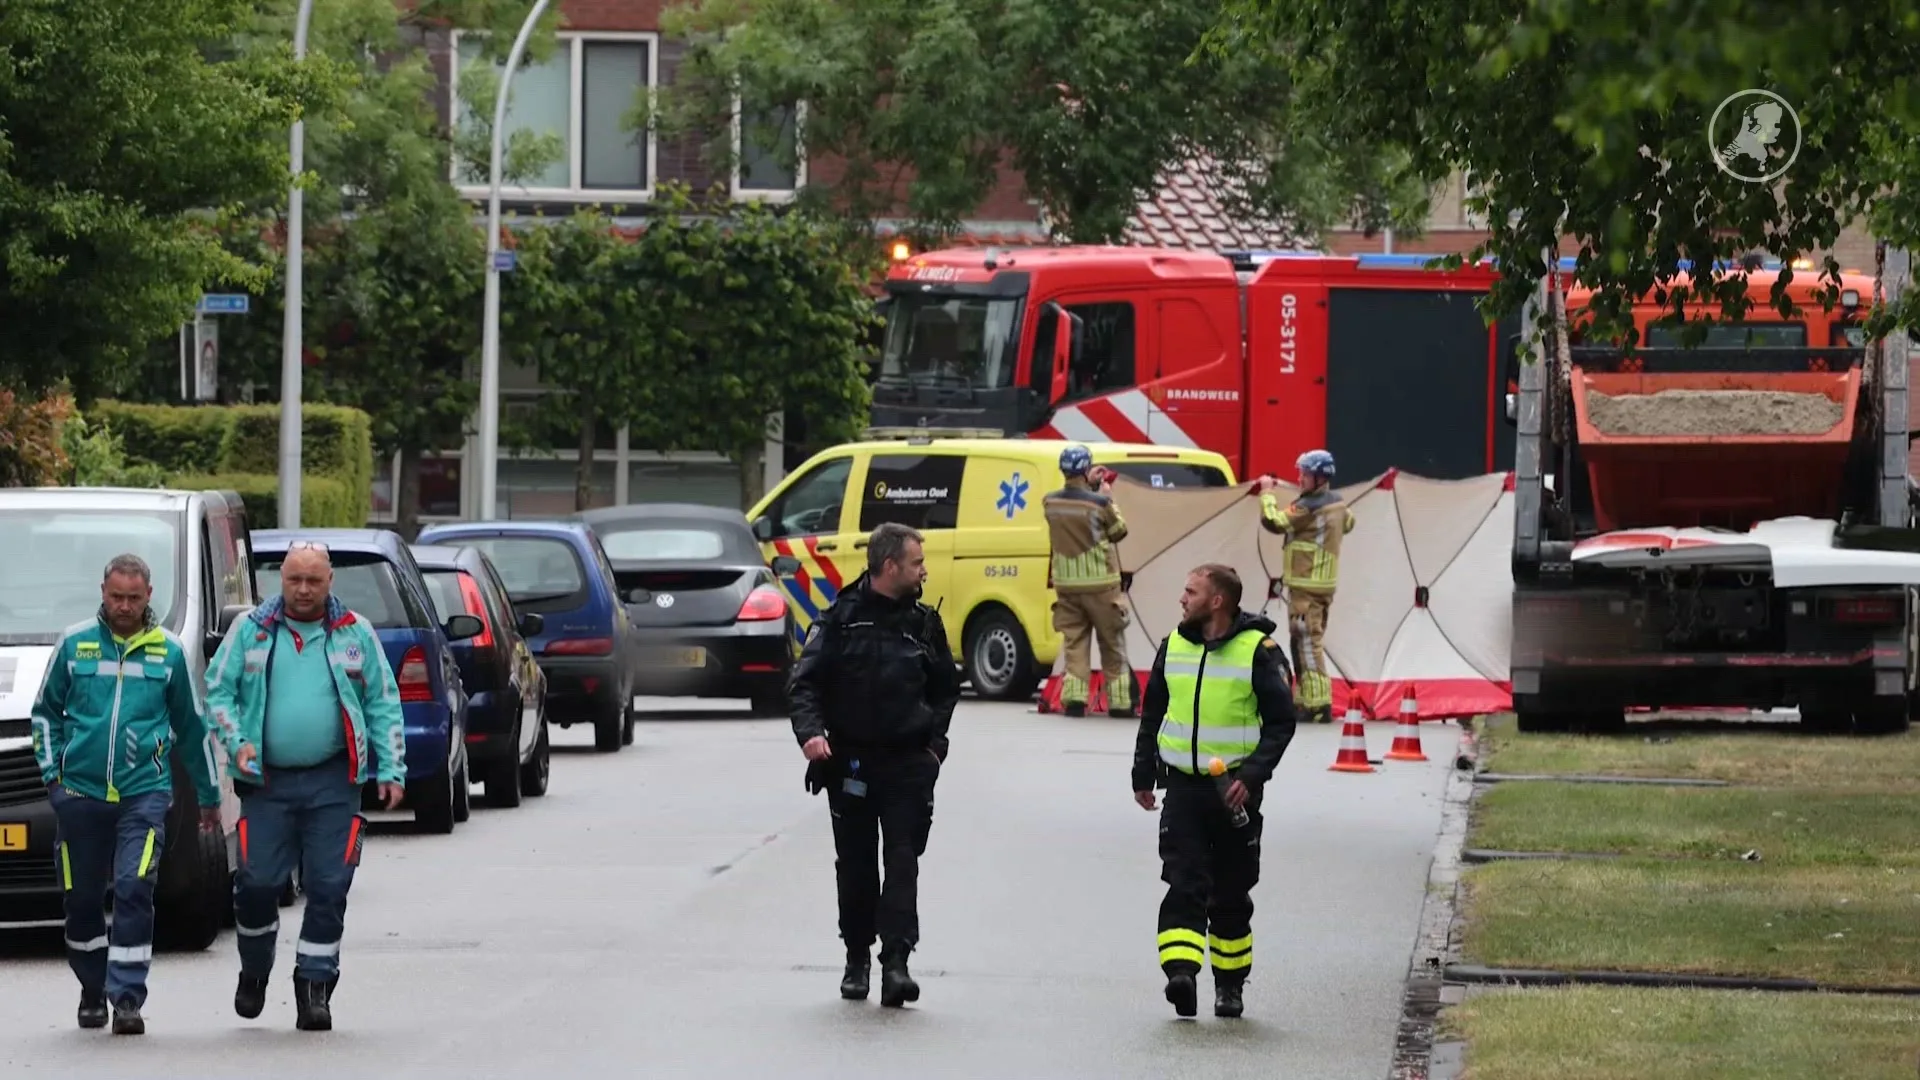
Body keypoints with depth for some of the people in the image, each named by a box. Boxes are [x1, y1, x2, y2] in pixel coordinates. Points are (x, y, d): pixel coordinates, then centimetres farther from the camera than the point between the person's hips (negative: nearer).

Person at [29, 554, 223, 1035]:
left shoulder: (168, 651, 5)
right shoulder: (74, 643, 5)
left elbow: (192, 725, 13)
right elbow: (46, 711, 14)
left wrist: (208, 796, 16)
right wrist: (51, 771, 3)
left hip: (144, 792, -1)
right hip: (80, 792, 1)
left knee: (134, 891, -14)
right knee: (82, 899, 7)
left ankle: (128, 997, -12)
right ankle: (92, 992, 24)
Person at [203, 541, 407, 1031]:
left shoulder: (356, 634, 8)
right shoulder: (251, 631, 7)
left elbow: (383, 704, 10)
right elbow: (218, 691, 9)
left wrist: (392, 770, 2)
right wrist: (237, 743, -7)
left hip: (332, 783, 0)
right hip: (267, 781, 0)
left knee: (328, 888, -3)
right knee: (257, 883, -2)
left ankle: (315, 987, 5)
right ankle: (253, 973, 22)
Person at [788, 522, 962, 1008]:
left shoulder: (925, 623, 7)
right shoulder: (841, 620, -2)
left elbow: (946, 688, 19)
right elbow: (805, 681, -3)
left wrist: (936, 741, 7)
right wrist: (810, 731, -20)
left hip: (908, 762, 1)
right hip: (851, 761, -1)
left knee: (903, 859, -10)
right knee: (855, 864, 8)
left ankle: (896, 960, -16)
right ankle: (857, 958, 21)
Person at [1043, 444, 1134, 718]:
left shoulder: (1050, 502, -3)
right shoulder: (1099, 503, -16)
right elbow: (1119, 532, 0)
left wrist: (1088, 485, 16)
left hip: (1066, 585, 3)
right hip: (1100, 586, -3)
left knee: (1075, 643, 8)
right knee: (1112, 644, 8)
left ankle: (1074, 699, -3)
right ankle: (1119, 702, 11)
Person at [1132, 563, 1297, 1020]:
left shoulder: (1258, 651, -6)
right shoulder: (1173, 646, 7)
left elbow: (1280, 723, -5)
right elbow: (1152, 714, 18)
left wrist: (1252, 776, -17)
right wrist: (1143, 774, 16)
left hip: (1234, 789, -2)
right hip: (1182, 783, 2)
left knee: (1231, 894, 8)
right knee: (1184, 884, -13)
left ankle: (1231, 982, 21)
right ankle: (1181, 970, -25)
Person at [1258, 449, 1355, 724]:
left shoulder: (1309, 507, -19)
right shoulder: (1338, 502, 9)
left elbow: (1274, 521, -23)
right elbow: (1348, 522, 29)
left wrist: (1267, 492, -9)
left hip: (1306, 585, -10)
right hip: (1326, 584, 10)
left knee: (1307, 644, -10)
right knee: (1313, 642, 17)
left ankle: (1318, 706, -15)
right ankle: (1307, 701, 23)